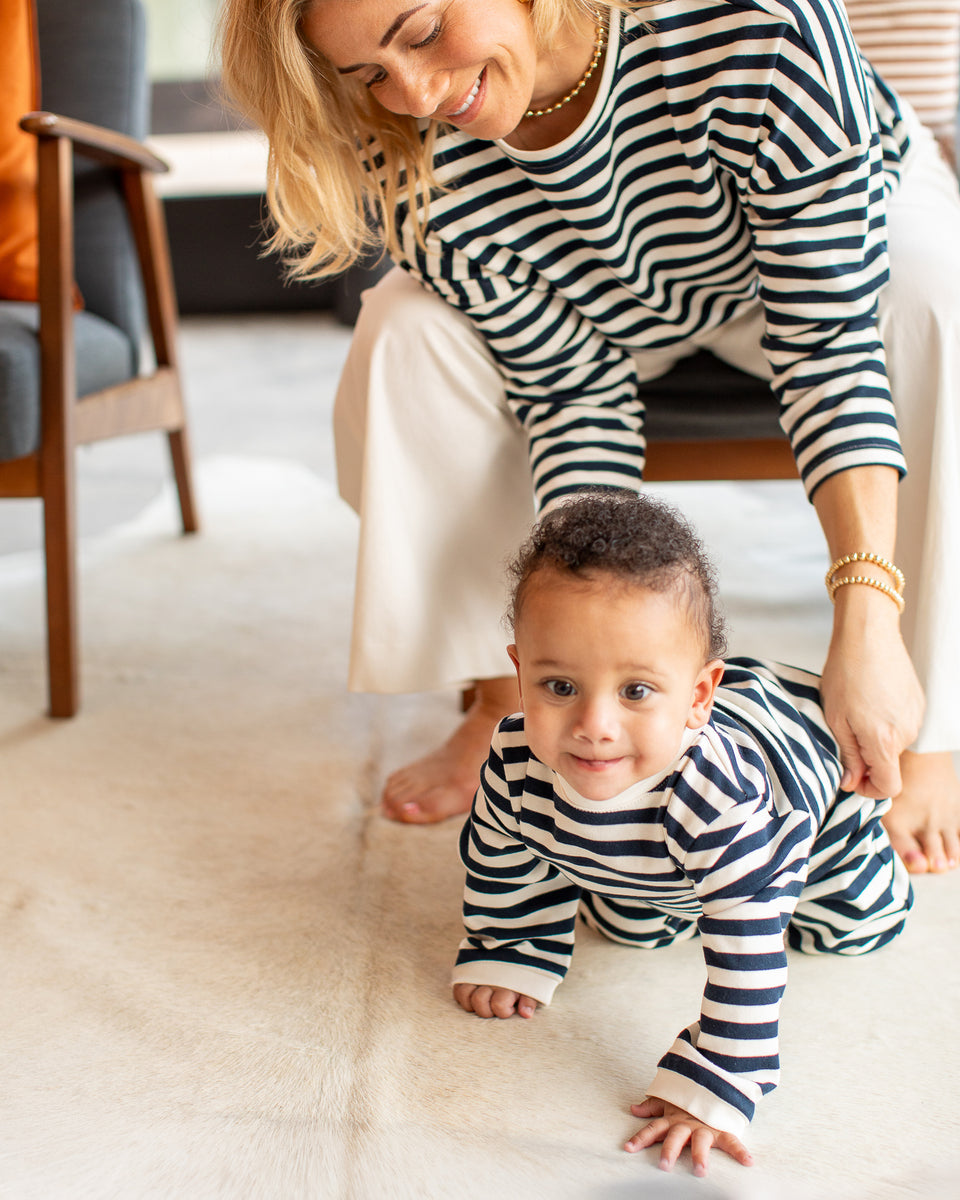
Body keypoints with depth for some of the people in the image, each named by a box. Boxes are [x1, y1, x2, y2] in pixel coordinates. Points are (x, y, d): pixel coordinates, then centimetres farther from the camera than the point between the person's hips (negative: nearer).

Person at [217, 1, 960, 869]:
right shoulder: (417, 178, -29)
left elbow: (829, 338, -39)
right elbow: (575, 394, -25)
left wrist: (867, 618, -46)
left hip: (847, 230, -2)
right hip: (615, 313, 2)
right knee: (410, 328, -23)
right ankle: (504, 702, -9)